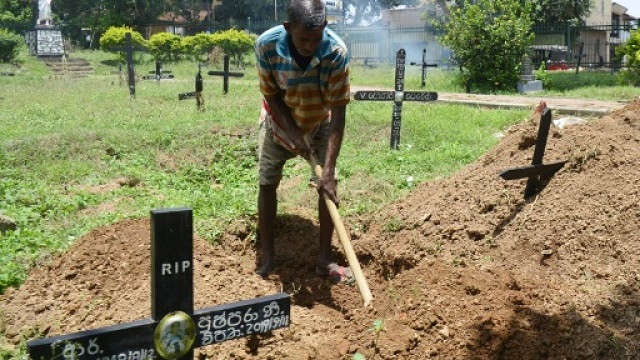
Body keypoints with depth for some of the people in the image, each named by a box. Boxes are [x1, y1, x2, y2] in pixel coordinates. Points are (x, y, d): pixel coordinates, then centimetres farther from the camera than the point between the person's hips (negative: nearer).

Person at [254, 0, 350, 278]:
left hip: (320, 122, 0)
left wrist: (328, 170, -37)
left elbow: (338, 112, -32)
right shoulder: (266, 45, -33)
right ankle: (267, 256, 13)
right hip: (279, 121, 1)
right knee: (267, 183, 0)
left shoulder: (336, 51, -34)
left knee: (328, 185, -9)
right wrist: (293, 133, -26)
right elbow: (271, 96, -17)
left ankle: (324, 257, 3)